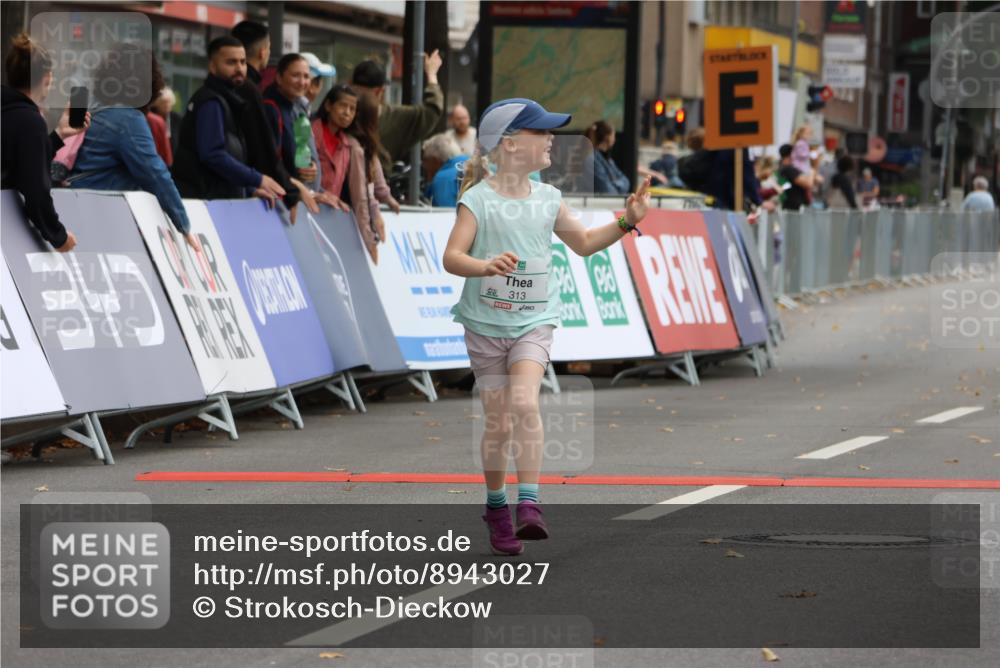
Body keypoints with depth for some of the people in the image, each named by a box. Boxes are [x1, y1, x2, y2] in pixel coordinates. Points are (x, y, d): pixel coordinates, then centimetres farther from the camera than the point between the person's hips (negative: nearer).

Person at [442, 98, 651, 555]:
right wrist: (486, 266, -38)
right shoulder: (478, 199, -9)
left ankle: (529, 505, -24)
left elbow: (583, 243, 20)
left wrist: (626, 222, 7)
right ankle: (496, 506, 23)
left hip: (533, 323, 2)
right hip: (485, 324, -2)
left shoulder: (547, 199, 5)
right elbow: (452, 257, -18)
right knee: (499, 424, 2)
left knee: (524, 402, -22)